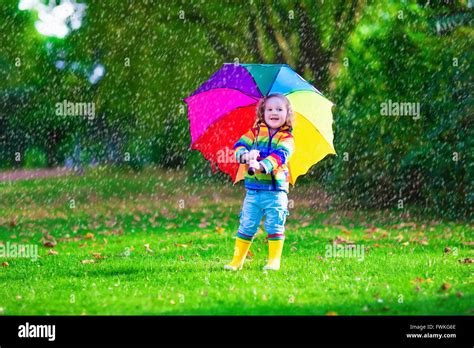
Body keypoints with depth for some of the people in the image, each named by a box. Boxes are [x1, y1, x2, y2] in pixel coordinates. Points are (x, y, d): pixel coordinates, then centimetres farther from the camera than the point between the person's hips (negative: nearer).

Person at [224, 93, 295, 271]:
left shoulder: (286, 137, -1)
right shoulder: (255, 132, 9)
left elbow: (279, 156, -18)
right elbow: (239, 145, -3)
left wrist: (262, 166, -36)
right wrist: (246, 155, -26)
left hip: (276, 191, -2)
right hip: (253, 189, 2)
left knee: (274, 226, 0)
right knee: (247, 225, 5)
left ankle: (274, 260, 9)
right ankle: (237, 260, 10)